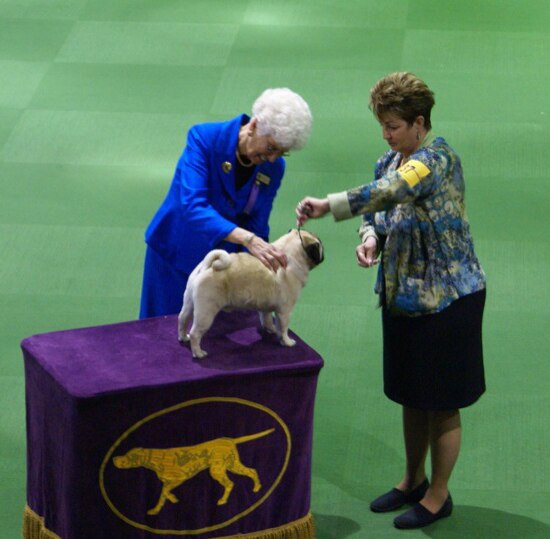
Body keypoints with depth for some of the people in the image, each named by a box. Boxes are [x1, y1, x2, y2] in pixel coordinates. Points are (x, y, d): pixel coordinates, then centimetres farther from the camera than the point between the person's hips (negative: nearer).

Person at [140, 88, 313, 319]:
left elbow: (257, 227, -7)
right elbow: (192, 206, -37)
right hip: (177, 254, -3)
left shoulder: (273, 168, -12)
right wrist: (247, 239, -48)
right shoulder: (203, 138, -25)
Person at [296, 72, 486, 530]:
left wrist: (328, 206, -41)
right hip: (403, 294, 8)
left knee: (441, 401, 4)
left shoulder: (437, 158, -21)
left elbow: (390, 193, -38)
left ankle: (439, 495, 17)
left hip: (446, 297, -8)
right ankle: (414, 480, 35)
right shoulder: (390, 161, 6)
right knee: (411, 394, 19)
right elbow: (380, 213, 15)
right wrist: (371, 238, -9)